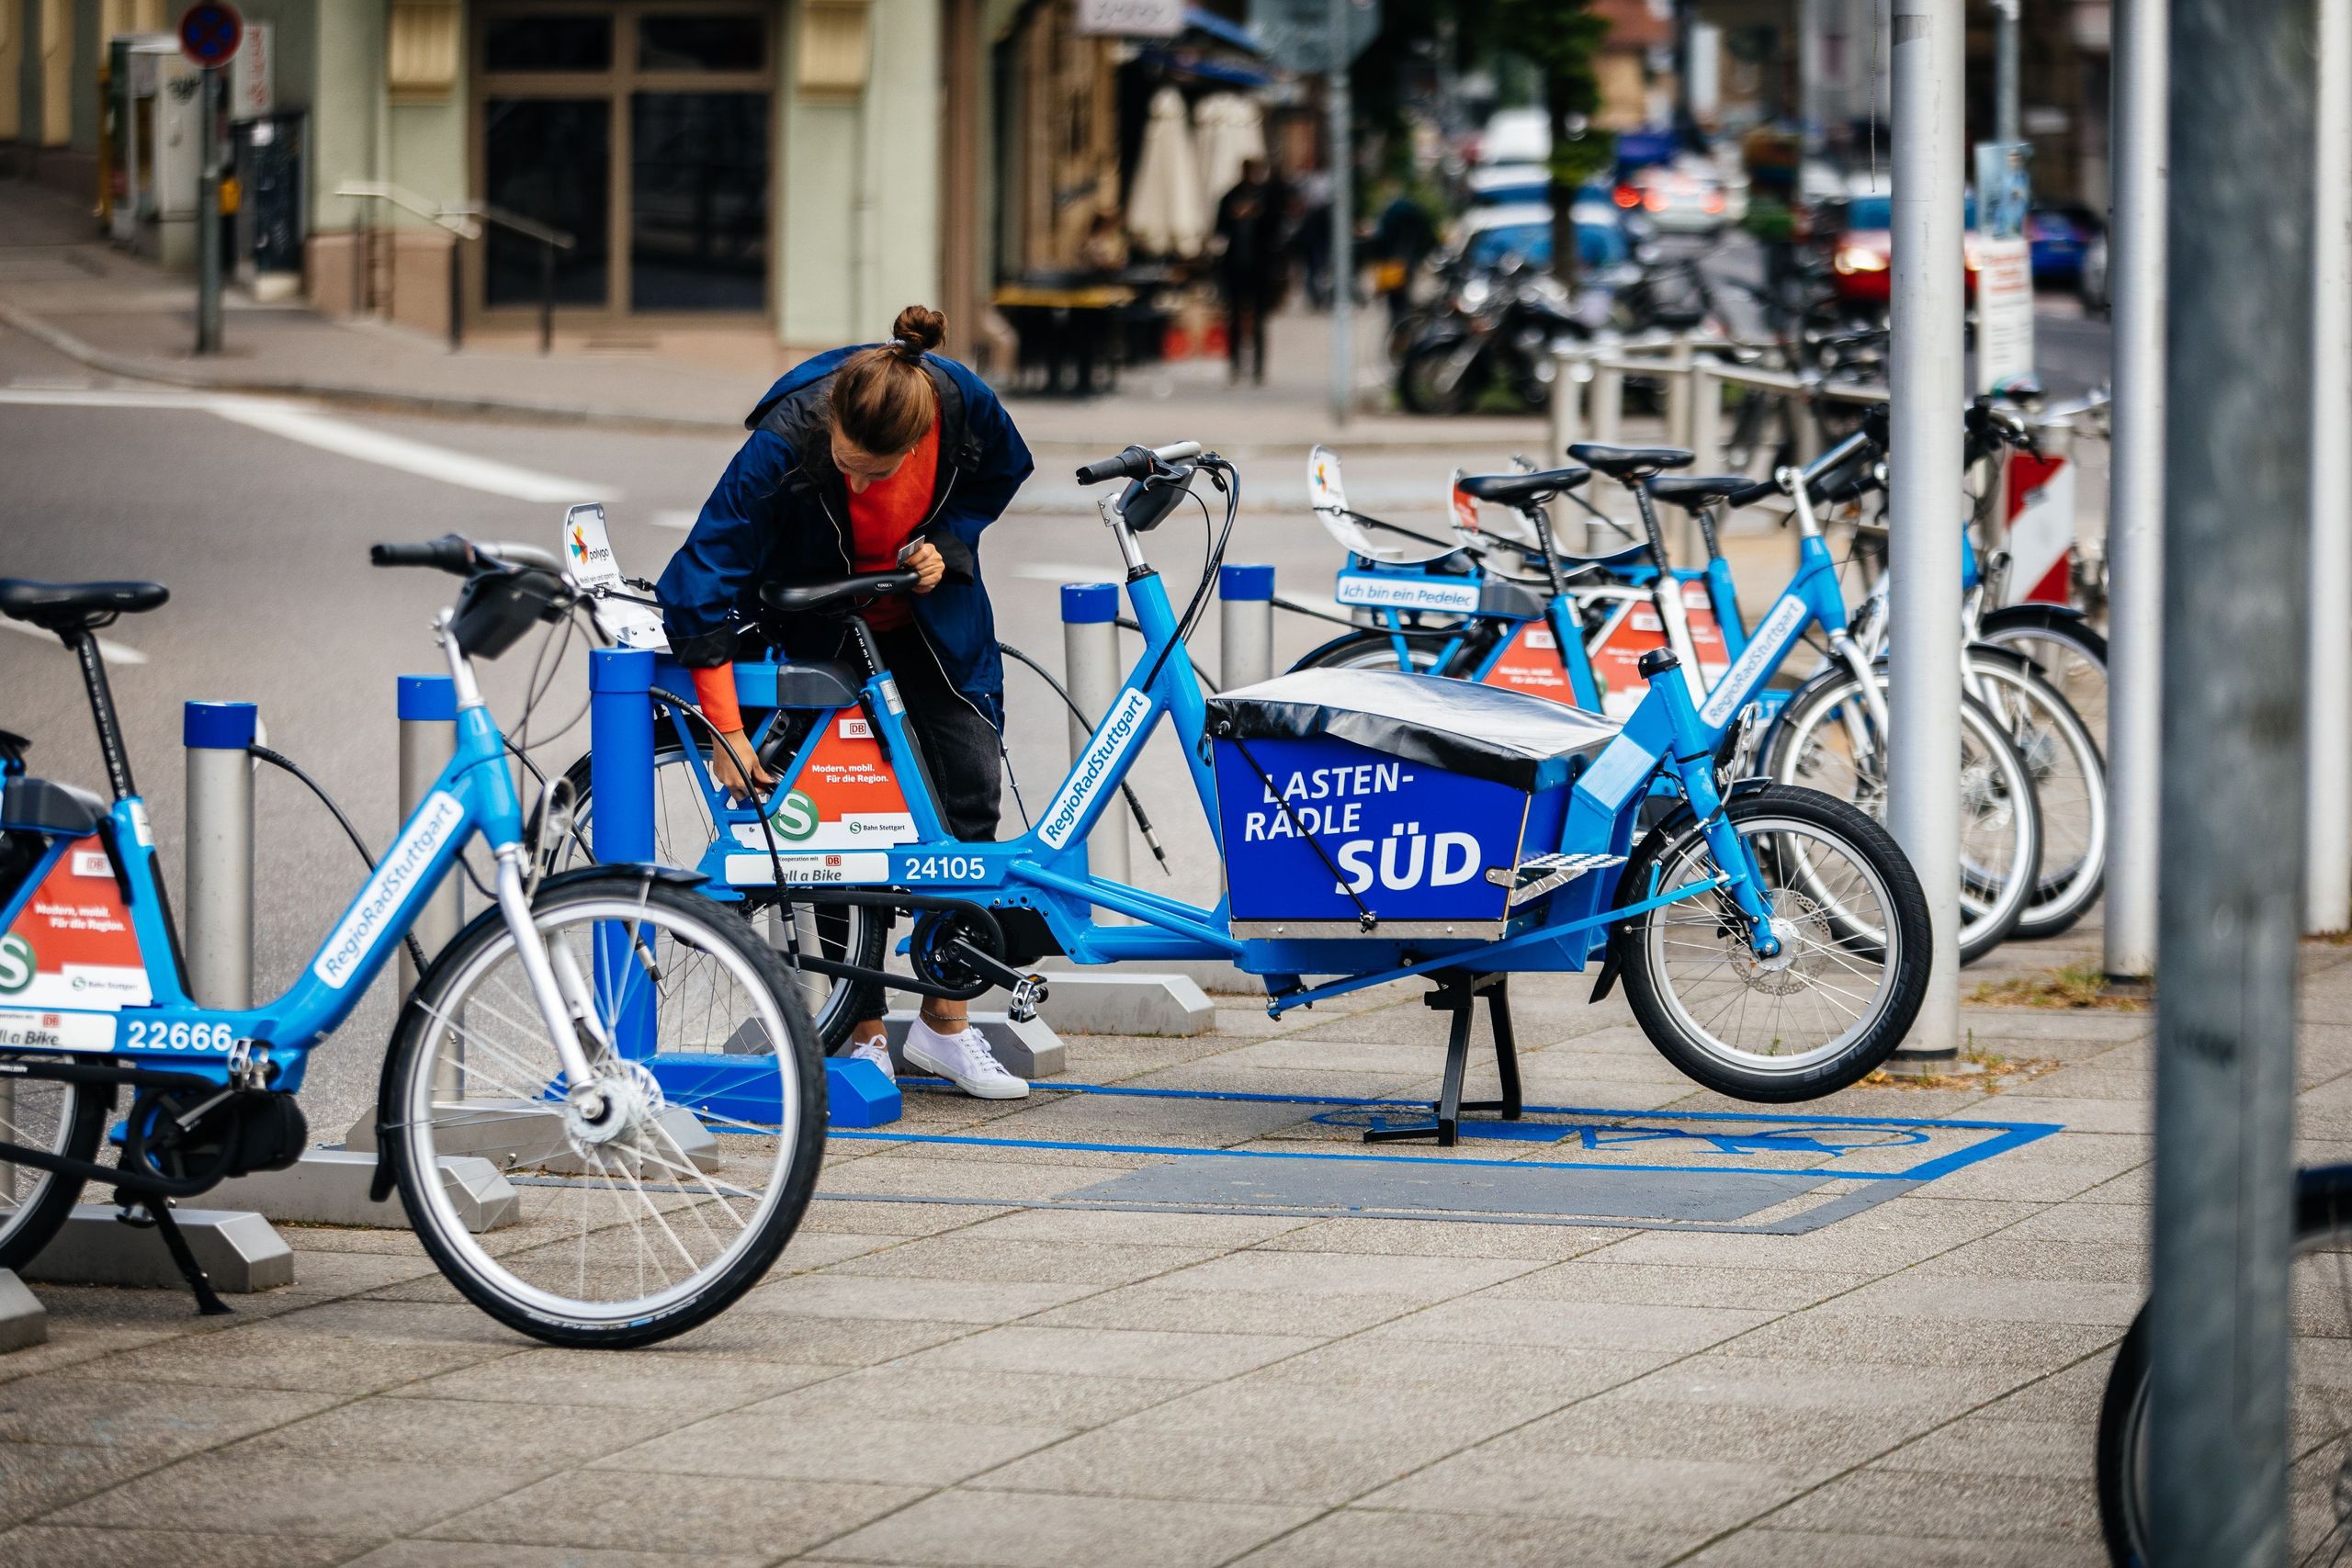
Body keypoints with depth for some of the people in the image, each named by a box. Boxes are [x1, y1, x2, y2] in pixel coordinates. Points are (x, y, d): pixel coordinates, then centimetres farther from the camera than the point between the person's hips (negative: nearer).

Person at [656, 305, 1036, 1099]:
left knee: (974, 789, -5)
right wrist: (724, 729, -32)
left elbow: (998, 476, -1)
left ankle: (945, 1019, 6)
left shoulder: (964, 406, -29)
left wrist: (947, 546, -19)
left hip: (928, 611, 3)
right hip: (818, 629, -3)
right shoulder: (786, 440, -36)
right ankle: (864, 1033, 4)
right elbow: (703, 582, -31)